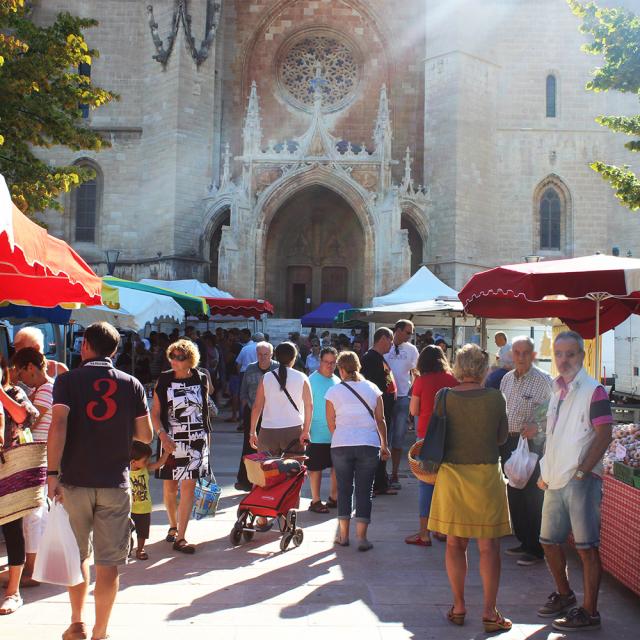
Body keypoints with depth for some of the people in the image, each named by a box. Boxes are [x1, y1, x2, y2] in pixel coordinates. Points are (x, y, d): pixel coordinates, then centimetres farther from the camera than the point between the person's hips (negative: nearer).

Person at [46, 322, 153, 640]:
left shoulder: (67, 380, -2)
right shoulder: (131, 384, 2)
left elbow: (58, 427, -14)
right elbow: (145, 435, 3)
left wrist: (53, 474, -10)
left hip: (75, 481, 0)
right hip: (115, 483, 0)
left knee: (77, 555, 19)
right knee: (108, 562, 7)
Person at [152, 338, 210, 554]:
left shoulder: (200, 379, 1)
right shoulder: (164, 380, -2)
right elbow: (155, 413, -2)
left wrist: (206, 436, 14)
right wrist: (162, 435, -17)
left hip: (196, 440, 0)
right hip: (170, 440, 0)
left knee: (188, 487, -6)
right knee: (170, 487, 11)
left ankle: (180, 538, -2)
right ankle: (173, 526, 35)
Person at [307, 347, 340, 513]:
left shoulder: (337, 381, 10)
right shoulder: (312, 380, -10)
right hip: (318, 434, -6)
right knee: (316, 468, 3)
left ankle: (334, 498, 26)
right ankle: (316, 501, 14)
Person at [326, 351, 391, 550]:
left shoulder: (334, 391, 0)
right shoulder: (372, 388, 4)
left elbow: (331, 423, 2)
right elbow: (380, 420, 6)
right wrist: (385, 444, 15)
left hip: (341, 445, 0)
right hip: (369, 444, 1)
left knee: (344, 489, 12)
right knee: (364, 490, 6)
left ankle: (343, 534, 18)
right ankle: (361, 537, 6)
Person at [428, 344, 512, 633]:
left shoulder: (444, 397, -7)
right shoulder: (495, 397, -9)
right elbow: (502, 437, 3)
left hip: (452, 475, 1)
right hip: (486, 476, -1)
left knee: (455, 544, 13)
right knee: (489, 547, 8)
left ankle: (458, 608, 22)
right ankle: (489, 613, 13)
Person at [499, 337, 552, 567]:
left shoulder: (543, 380, -10)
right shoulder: (507, 378, 10)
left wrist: (537, 426, -25)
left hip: (531, 443, -7)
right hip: (507, 442, 7)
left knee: (531, 496, -2)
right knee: (514, 494, 14)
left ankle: (536, 549, 11)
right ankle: (524, 541, 28)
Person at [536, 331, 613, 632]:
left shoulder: (593, 391, -11)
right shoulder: (558, 390, 12)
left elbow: (604, 435, -15)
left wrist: (581, 472, -18)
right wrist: (545, 473, 14)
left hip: (581, 480, -8)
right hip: (555, 480, 8)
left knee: (586, 547, 2)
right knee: (549, 542, 16)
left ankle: (589, 612, 15)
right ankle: (564, 595, 36)